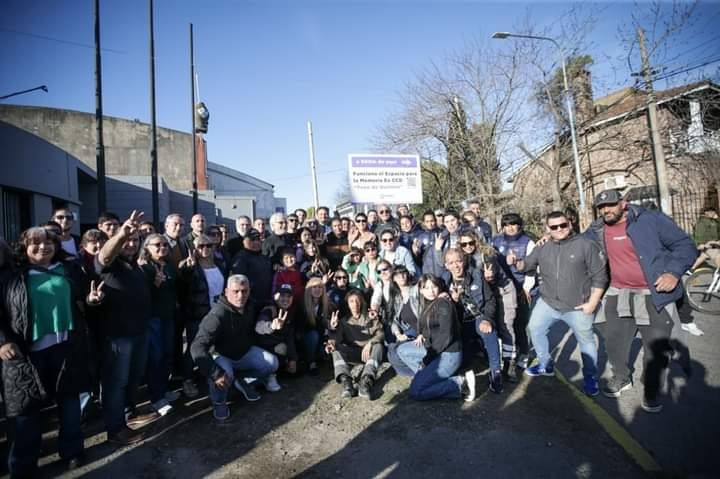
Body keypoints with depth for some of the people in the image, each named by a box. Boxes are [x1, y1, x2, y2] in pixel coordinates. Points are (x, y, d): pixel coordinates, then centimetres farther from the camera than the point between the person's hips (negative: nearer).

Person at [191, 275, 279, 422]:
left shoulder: (250, 307, -11)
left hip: (244, 352, 6)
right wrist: (215, 373, -43)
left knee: (272, 363, -10)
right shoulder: (217, 315, -33)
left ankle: (244, 382, 14)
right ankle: (219, 403, -3)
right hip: (221, 356, -5)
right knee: (224, 374, -36)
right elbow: (197, 347, -37)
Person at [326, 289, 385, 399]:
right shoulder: (344, 321, 12)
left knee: (378, 346, -30)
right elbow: (337, 338, -5)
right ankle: (345, 381, -43)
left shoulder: (370, 317, 10)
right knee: (336, 347, -24)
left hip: (368, 351, -1)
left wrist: (369, 343, -23)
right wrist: (332, 338, -29)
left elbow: (380, 334, -4)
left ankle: (366, 382, -47)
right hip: (351, 354, 1)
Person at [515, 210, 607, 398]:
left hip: (578, 307, -4)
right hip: (548, 303, 4)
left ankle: (590, 378, 30)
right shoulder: (543, 248, 1)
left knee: (586, 340, 9)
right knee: (535, 329, 11)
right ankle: (546, 365, 31)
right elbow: (527, 265, 10)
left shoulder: (586, 245, -12)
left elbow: (600, 276, -10)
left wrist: (592, 303, -13)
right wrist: (516, 262, -14)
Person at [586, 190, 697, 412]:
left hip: (655, 295, -3)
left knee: (656, 347, 6)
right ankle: (622, 378, 37)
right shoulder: (597, 230, 3)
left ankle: (652, 391, 28)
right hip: (618, 295, 4)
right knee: (614, 341, 11)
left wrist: (674, 272, -21)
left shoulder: (651, 219, -10)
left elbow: (685, 245, -7)